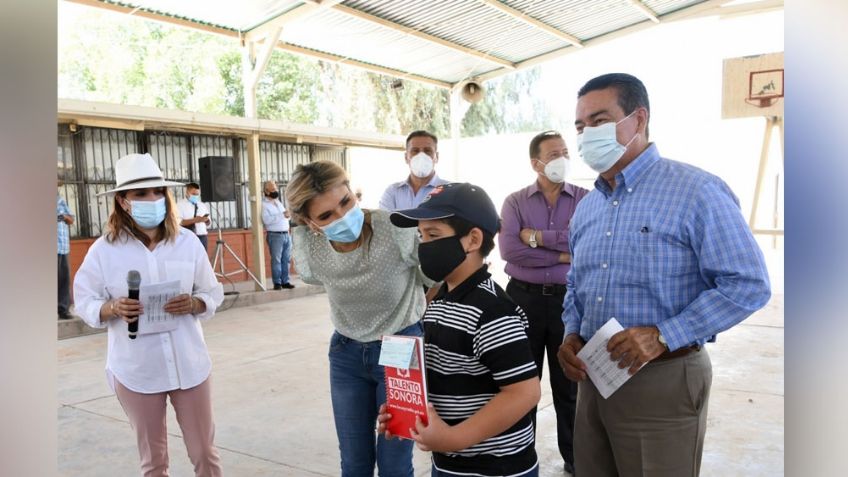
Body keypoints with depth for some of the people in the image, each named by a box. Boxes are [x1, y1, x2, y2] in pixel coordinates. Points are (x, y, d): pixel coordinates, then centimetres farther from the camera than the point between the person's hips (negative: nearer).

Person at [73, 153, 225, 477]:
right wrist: (113, 309, -20)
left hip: (189, 364, 1)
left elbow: (213, 293, 4)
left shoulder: (188, 242, -2)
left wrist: (193, 304, -17)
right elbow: (85, 303, 0)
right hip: (136, 370, -1)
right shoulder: (104, 249, -5)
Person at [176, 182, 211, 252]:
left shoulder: (202, 205, 17)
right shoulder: (180, 205, 1)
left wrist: (206, 220, -7)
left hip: (202, 237, 5)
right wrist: (194, 220, -22)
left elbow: (208, 223, 17)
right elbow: (178, 222, -13)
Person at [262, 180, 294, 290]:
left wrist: (288, 214, 0)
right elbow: (267, 220, -18)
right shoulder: (263, 204, -4)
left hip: (286, 234, 6)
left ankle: (285, 281, 10)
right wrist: (282, 215, -20)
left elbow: (285, 216, 24)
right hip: (275, 236, -6)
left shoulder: (278, 202, 19)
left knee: (286, 259, 5)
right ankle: (277, 283, 2)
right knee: (276, 260, -4)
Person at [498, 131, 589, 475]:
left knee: (569, 382, 12)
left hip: (569, 299, 0)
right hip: (523, 298, 0)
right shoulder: (515, 202, 1)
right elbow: (508, 249, -15)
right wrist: (562, 255, -15)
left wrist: (537, 236, -14)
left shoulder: (586, 199, 2)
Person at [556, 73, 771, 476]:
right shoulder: (586, 207, 10)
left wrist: (663, 336, -22)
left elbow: (748, 284, -15)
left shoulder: (696, 191, -12)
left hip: (663, 381, -6)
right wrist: (571, 334, 1)